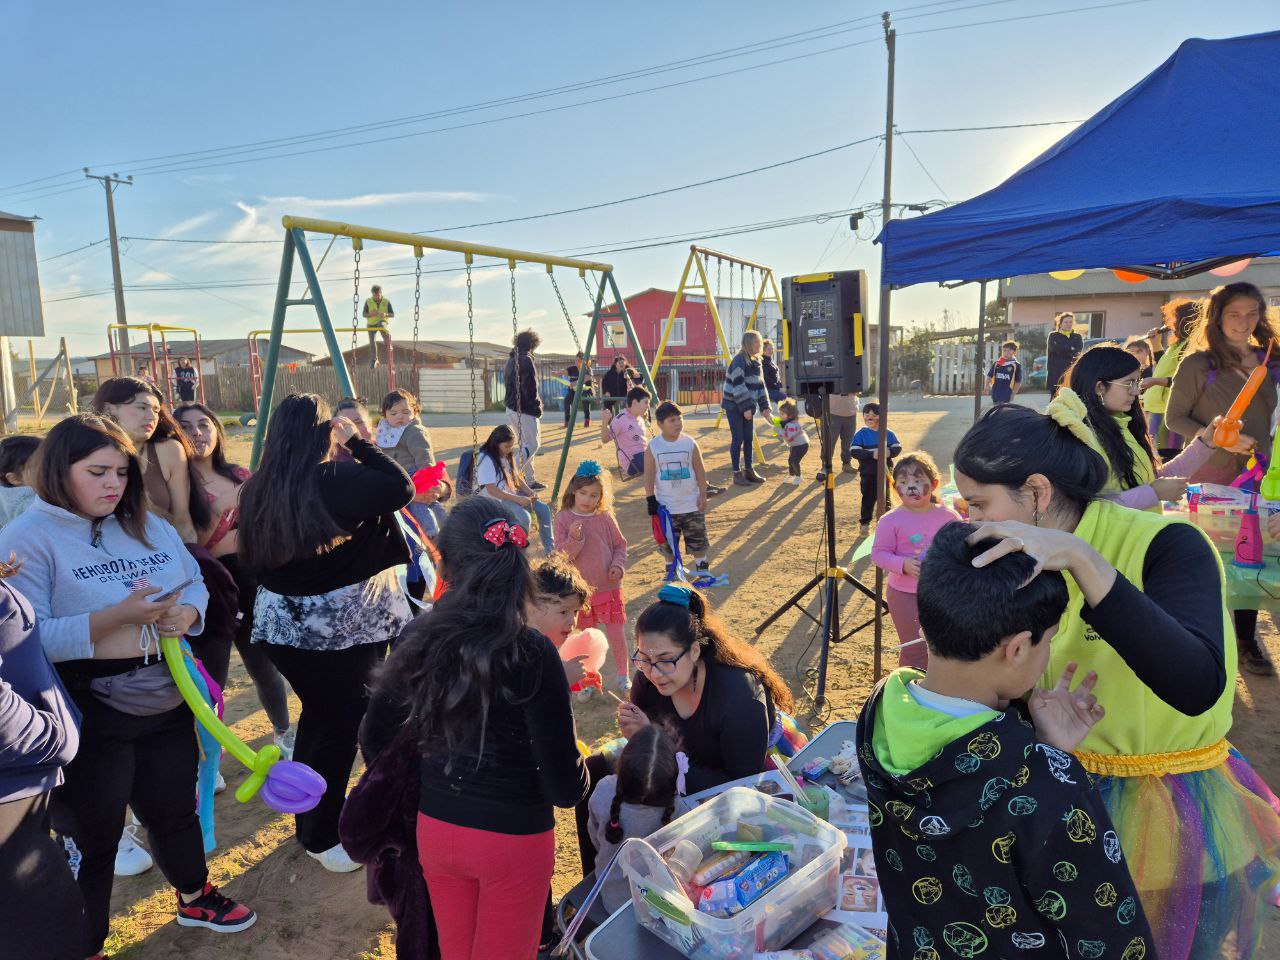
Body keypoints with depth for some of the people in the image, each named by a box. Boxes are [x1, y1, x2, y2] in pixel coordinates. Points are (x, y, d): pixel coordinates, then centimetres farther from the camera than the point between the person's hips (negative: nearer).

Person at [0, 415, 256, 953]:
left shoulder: (150, 526, 6)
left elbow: (196, 583, 9)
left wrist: (186, 614, -13)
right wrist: (117, 618, -30)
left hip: (168, 703, 6)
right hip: (88, 720, -5)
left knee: (176, 810, 22)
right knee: (90, 838, 12)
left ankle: (194, 898, 46)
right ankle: (86, 945, 34)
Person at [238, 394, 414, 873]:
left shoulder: (257, 489, 1)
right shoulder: (335, 479, -19)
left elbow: (251, 557, 10)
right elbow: (401, 488, -15)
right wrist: (357, 441, -8)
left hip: (282, 623, 7)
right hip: (340, 623, -7)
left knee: (317, 716, 22)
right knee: (345, 725, 7)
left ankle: (306, 816, 39)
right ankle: (320, 838, 19)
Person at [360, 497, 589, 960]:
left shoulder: (416, 640, -12)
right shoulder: (532, 654, -25)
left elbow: (373, 741, 2)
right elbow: (565, 791, -20)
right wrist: (575, 761, 0)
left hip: (434, 830, 4)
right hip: (512, 839, -3)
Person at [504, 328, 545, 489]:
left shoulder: (511, 360, 13)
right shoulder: (526, 360, -15)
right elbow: (530, 389, -20)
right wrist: (537, 408, -13)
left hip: (511, 408, 9)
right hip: (525, 411, -9)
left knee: (526, 444, 15)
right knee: (532, 445, -3)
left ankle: (530, 480, 19)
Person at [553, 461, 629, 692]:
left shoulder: (605, 517, -3)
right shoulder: (563, 519, -7)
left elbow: (620, 544, 7)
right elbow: (561, 555, -9)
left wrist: (618, 564, -9)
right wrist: (574, 539, -26)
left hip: (609, 587, 1)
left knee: (617, 635, 3)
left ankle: (623, 675, 24)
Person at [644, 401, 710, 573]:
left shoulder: (689, 443, -5)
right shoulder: (653, 446, -7)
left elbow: (700, 471, 0)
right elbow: (649, 475, -3)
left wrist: (703, 495, -3)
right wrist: (650, 499, -5)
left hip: (692, 504, 0)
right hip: (666, 506, 0)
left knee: (698, 542, 9)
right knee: (668, 544, 11)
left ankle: (703, 571, 24)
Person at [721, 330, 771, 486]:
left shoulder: (756, 361, 10)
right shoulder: (739, 360, -16)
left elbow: (760, 385, 12)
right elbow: (738, 386, -20)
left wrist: (765, 406, 4)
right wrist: (746, 407, -21)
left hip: (747, 406, 8)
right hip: (734, 406, -8)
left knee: (749, 438, 9)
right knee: (738, 439, -6)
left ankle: (748, 471, 20)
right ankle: (737, 474, 1)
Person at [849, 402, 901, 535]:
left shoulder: (888, 434, 2)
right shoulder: (861, 434, -7)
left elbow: (898, 448, 1)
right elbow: (853, 451, -16)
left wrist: (889, 452, -22)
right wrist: (872, 454, -26)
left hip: (885, 473, 2)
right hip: (868, 474, -2)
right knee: (868, 499, 5)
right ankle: (864, 523, 17)